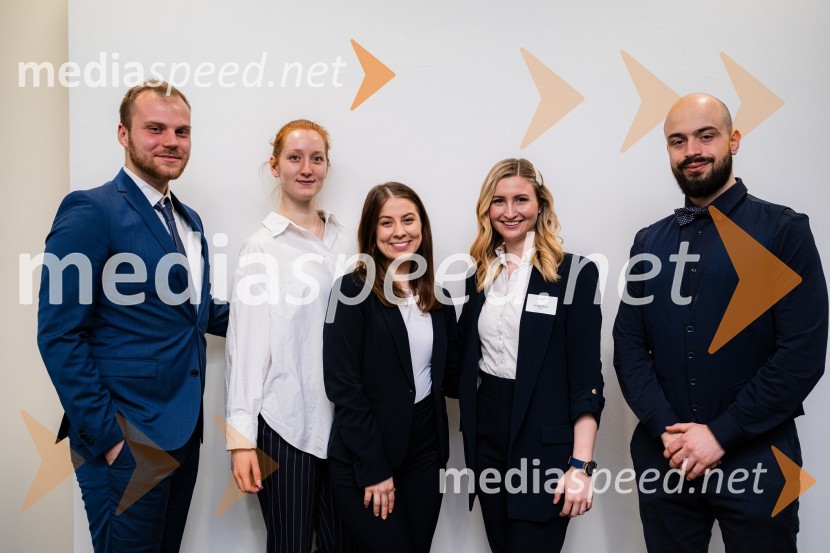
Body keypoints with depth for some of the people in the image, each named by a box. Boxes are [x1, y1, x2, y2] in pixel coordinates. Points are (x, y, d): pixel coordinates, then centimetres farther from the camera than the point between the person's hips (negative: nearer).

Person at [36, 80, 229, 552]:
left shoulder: (189, 220, 12)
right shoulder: (90, 211, -13)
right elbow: (60, 336, -16)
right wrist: (106, 436, -17)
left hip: (183, 431, 8)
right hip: (126, 439, -8)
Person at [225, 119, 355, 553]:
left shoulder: (344, 242, 6)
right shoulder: (262, 247, -6)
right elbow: (246, 342, -8)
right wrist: (241, 436, -11)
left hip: (341, 419, 4)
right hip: (283, 421, -4)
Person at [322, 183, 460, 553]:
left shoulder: (437, 298, 7)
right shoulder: (354, 291, -11)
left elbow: (448, 376, 9)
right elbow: (344, 386, -15)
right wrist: (374, 468, -15)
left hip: (425, 449, 5)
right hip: (364, 456, -5)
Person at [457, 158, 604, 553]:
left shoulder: (573, 274, -8)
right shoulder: (481, 275, 8)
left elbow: (586, 376, -11)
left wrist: (581, 465, -15)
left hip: (544, 439, -5)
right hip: (486, 432, 5)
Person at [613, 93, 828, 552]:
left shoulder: (784, 231, -4)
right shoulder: (649, 243, 6)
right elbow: (628, 346, 2)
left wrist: (720, 434, -14)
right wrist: (667, 429, -11)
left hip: (755, 458, -3)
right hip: (663, 457, 3)